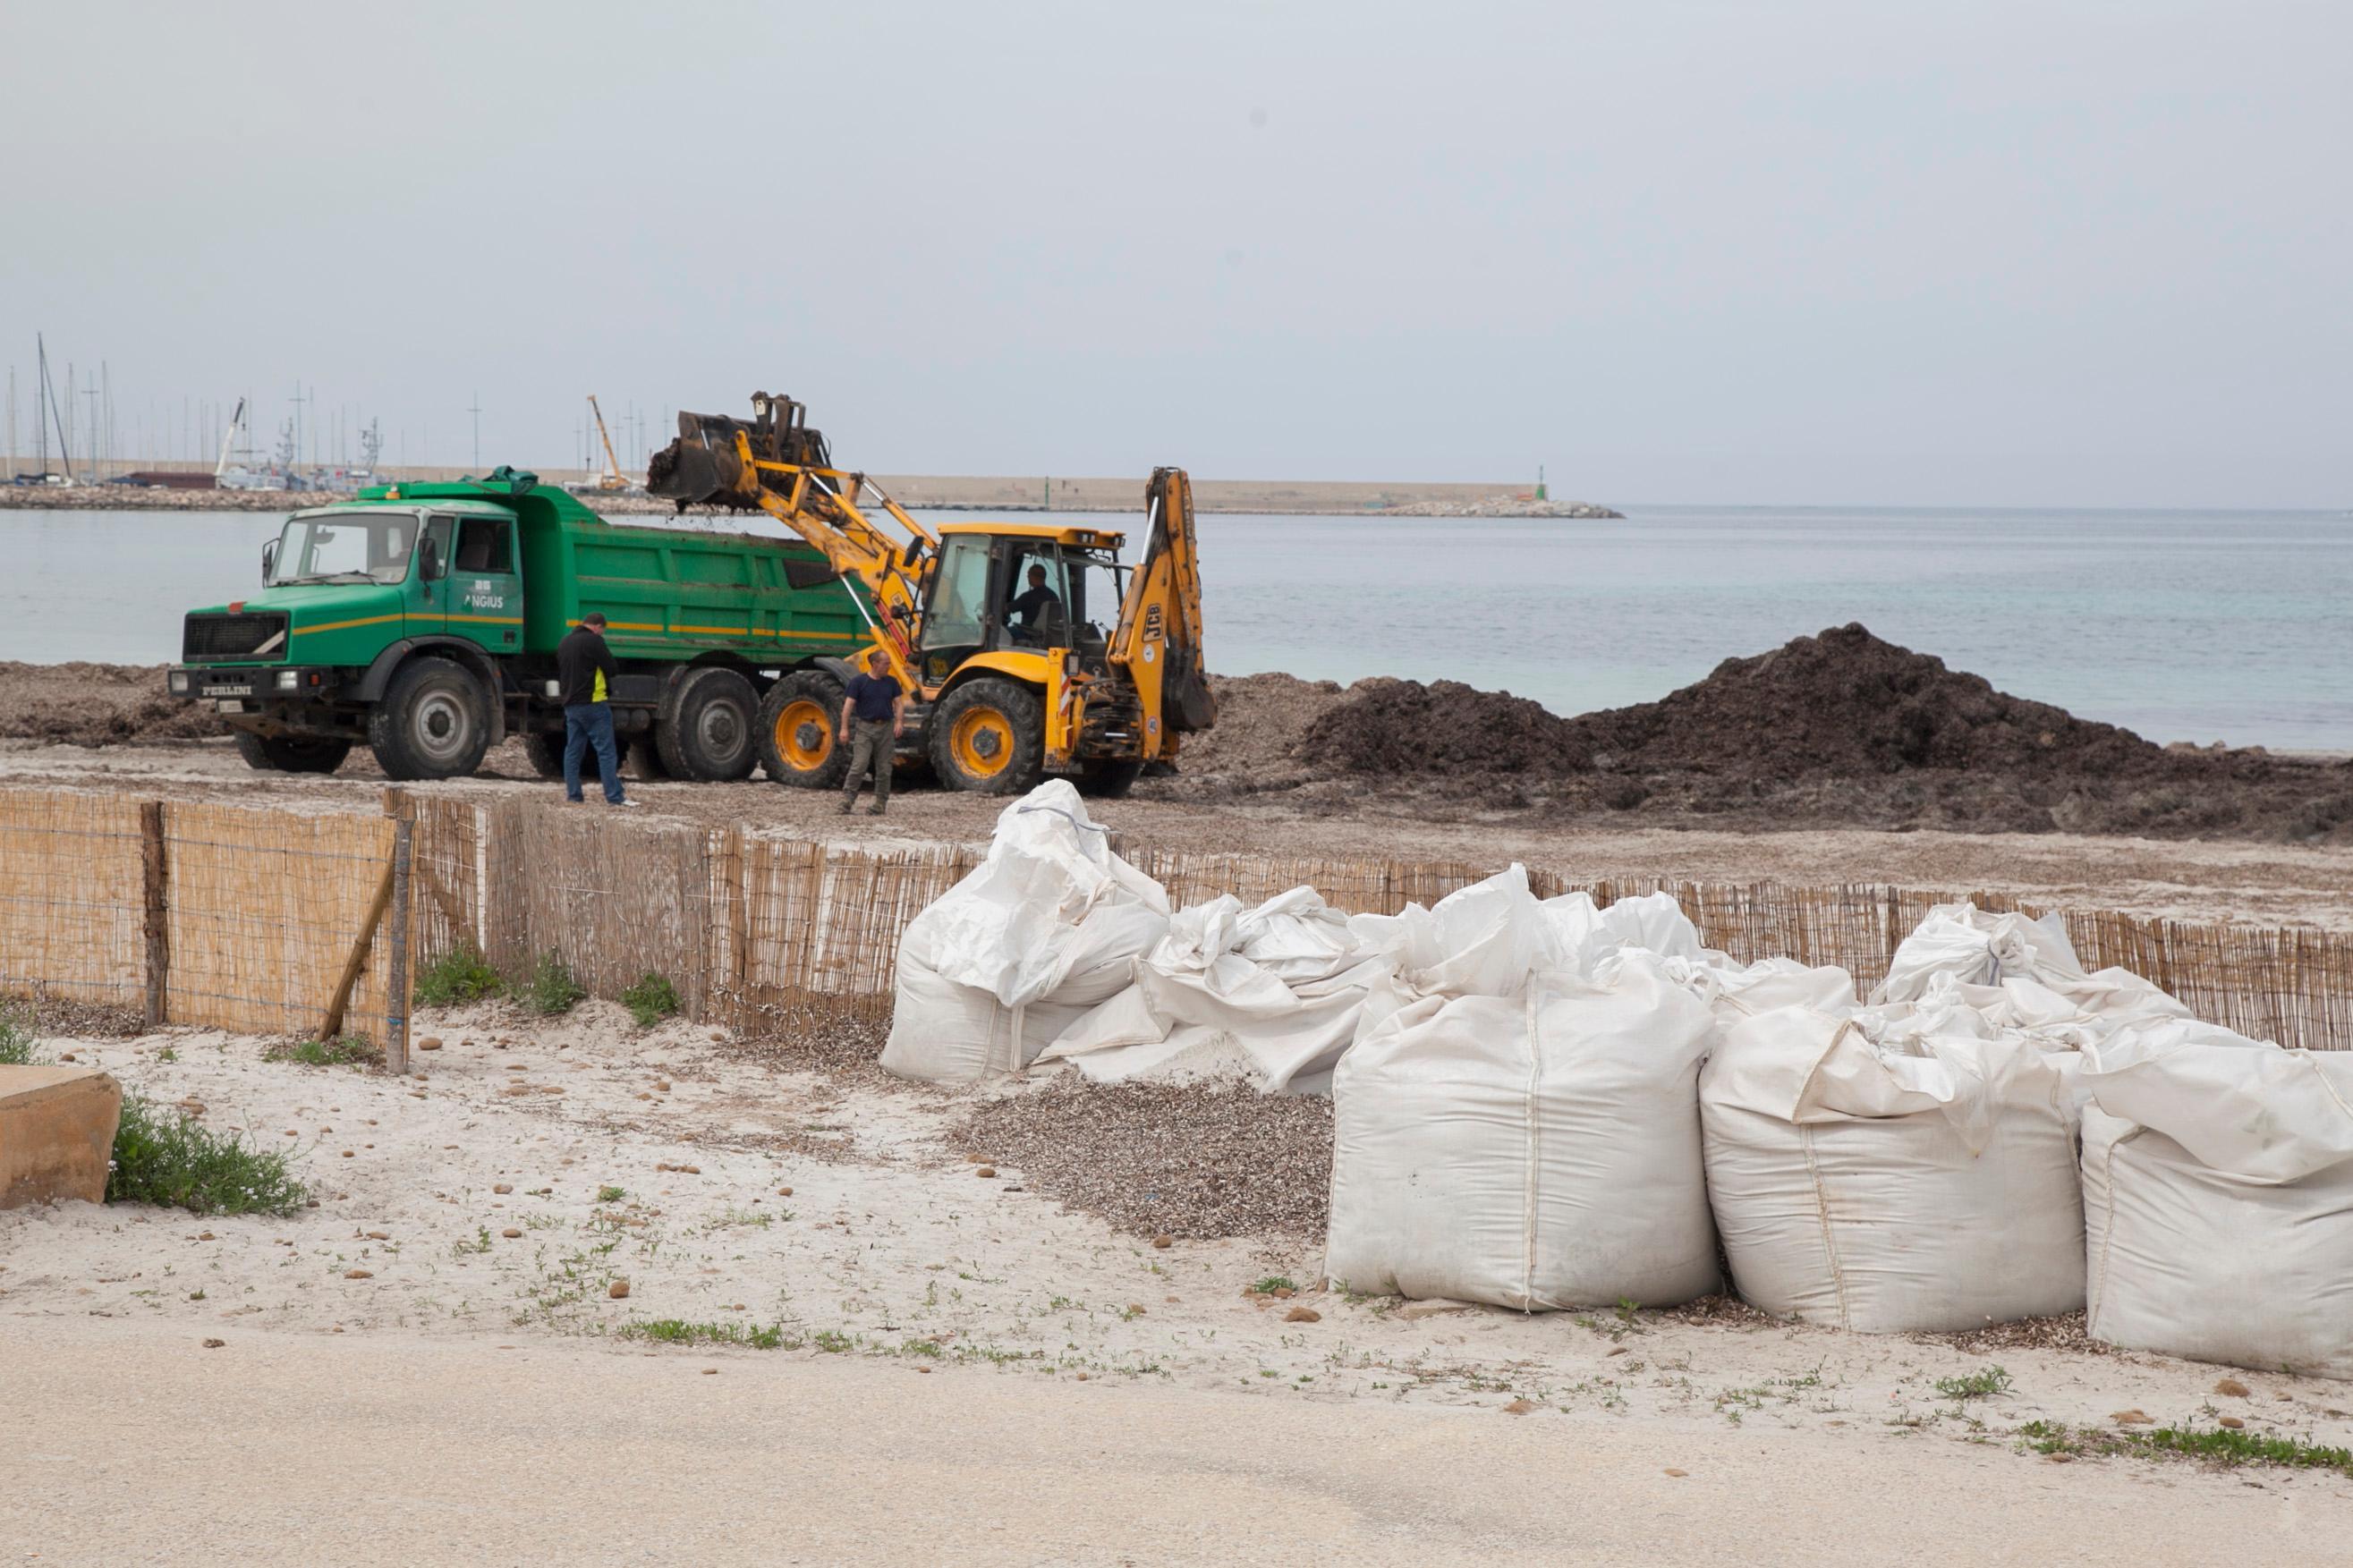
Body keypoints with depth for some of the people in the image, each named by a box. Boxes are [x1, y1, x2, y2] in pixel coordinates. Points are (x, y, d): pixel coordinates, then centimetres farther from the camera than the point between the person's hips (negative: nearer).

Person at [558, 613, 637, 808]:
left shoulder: (564, 643, 15)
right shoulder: (593, 641, -11)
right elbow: (613, 668, -11)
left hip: (570, 704, 8)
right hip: (593, 704, -8)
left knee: (572, 751, 10)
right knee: (606, 751, -6)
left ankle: (572, 794, 9)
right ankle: (614, 796, -9)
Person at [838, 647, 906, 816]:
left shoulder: (891, 682, 8)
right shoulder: (859, 681, -3)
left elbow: (899, 703, 8)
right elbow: (848, 705, -6)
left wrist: (899, 722, -9)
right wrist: (844, 728, -13)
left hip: (886, 728, 4)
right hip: (865, 727, -4)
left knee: (884, 768, 5)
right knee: (859, 765, -13)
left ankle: (881, 803, 12)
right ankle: (847, 799, -7)